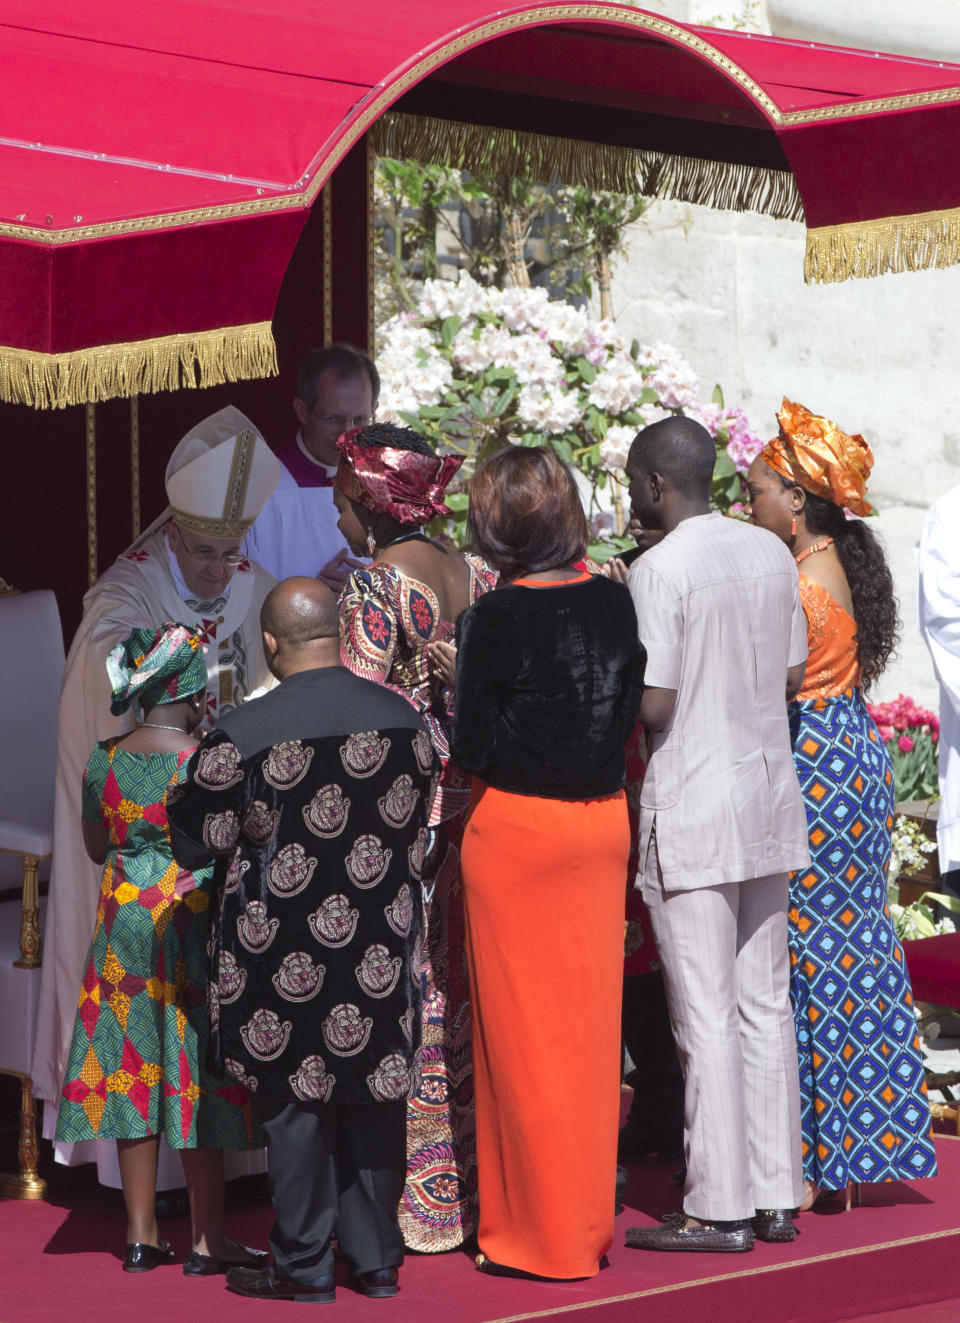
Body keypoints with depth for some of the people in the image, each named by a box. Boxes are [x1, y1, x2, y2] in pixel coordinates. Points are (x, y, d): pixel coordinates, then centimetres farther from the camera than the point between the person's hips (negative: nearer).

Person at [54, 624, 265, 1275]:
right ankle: (208, 1240, 5)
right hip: (193, 921, -5)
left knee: (134, 1071, 9)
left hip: (125, 921, 5)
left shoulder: (104, 762, 1)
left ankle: (142, 1235, 14)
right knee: (197, 1074, 1)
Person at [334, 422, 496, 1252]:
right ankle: (478, 1178, 20)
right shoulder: (480, 577, 7)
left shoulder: (372, 589, -12)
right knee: (464, 979, 13)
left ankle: (416, 1194, 4)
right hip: (473, 799, 7)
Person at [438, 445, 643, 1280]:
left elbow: (472, 751, -14)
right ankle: (590, 1223, 21)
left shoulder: (495, 620, -15)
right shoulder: (615, 603, -1)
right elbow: (629, 718, 8)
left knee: (524, 1032, 4)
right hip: (603, 821, 5)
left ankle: (541, 1236, 11)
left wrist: (460, 713, 5)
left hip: (517, 830, -5)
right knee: (590, 1024, 12)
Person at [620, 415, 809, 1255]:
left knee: (705, 1017, -2)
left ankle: (719, 1208, 2)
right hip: (769, 798, 7)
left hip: (693, 809, -7)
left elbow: (652, 706, -18)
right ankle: (776, 1196, 17)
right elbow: (795, 674, 12)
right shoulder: (771, 553, 7)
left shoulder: (659, 570, -14)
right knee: (765, 1003, 12)